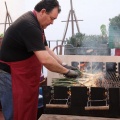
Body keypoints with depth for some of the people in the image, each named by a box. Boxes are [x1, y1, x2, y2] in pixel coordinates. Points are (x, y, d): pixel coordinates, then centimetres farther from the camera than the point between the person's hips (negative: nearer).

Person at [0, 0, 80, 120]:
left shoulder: (35, 24, 7)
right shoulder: (29, 26, -26)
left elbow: (46, 50, 14)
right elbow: (45, 60, -32)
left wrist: (63, 65, 5)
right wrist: (66, 71, -19)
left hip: (24, 76, 10)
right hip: (11, 75, -10)